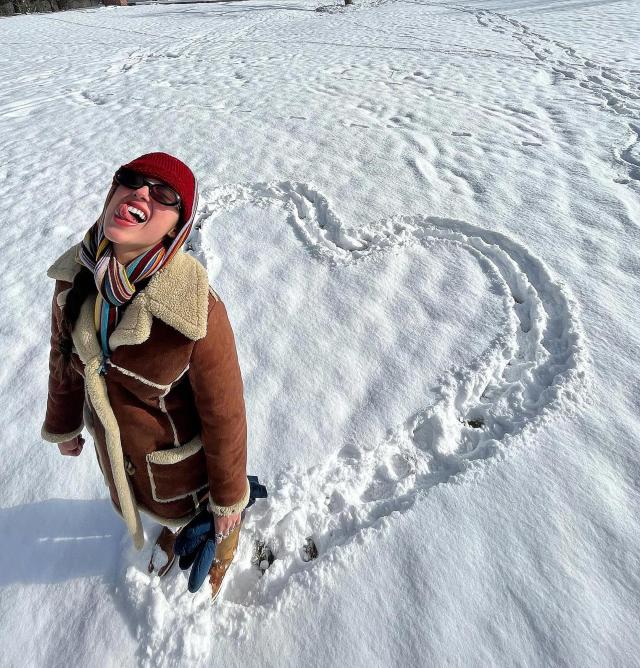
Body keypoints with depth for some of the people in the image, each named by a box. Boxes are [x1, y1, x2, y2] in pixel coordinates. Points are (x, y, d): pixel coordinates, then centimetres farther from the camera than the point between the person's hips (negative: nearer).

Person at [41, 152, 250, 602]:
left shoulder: (195, 309, -37)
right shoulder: (77, 275, -19)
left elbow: (224, 413, -25)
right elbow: (65, 357, 0)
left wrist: (230, 497, -11)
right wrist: (63, 425, 14)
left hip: (180, 458, -5)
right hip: (114, 446, 5)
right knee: (161, 506, 35)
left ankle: (222, 553, 64)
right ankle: (175, 529, 71)